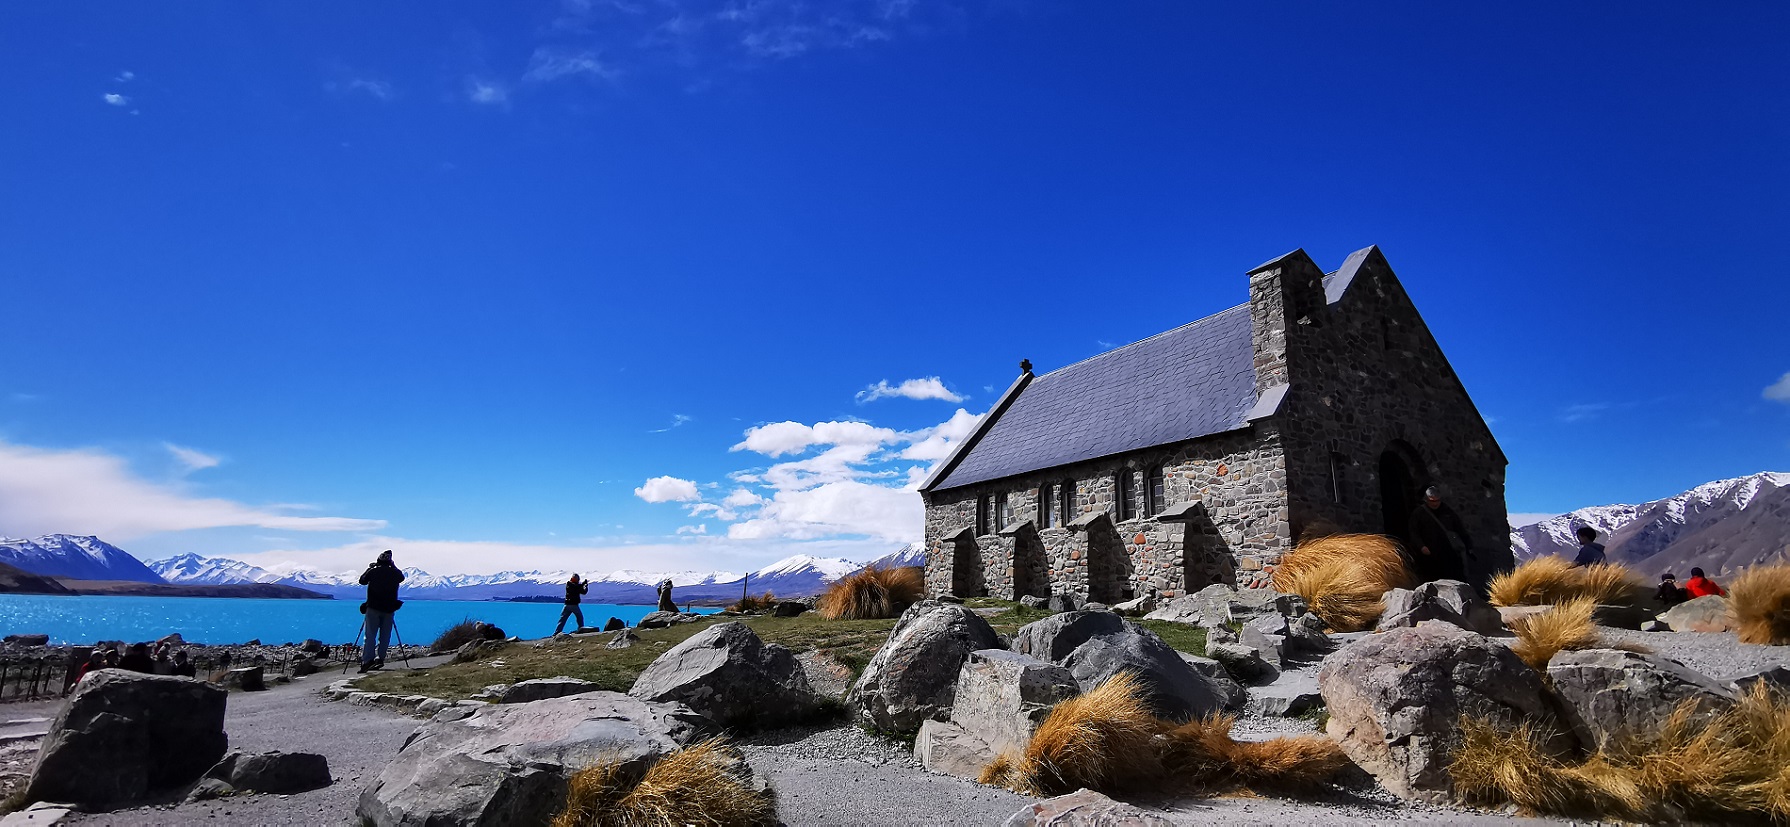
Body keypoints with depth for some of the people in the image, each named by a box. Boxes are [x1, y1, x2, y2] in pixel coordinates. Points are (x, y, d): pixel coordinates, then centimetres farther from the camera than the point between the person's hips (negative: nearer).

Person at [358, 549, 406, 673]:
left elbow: (362, 581, 13)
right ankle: (380, 658, 3)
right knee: (385, 636, 10)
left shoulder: (373, 571, -4)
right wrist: (393, 566, 24)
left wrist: (369, 568, 25)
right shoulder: (395, 573, 0)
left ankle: (367, 660, -12)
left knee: (370, 635, -2)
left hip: (373, 608, -1)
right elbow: (402, 578, 22)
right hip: (389, 609, 2)